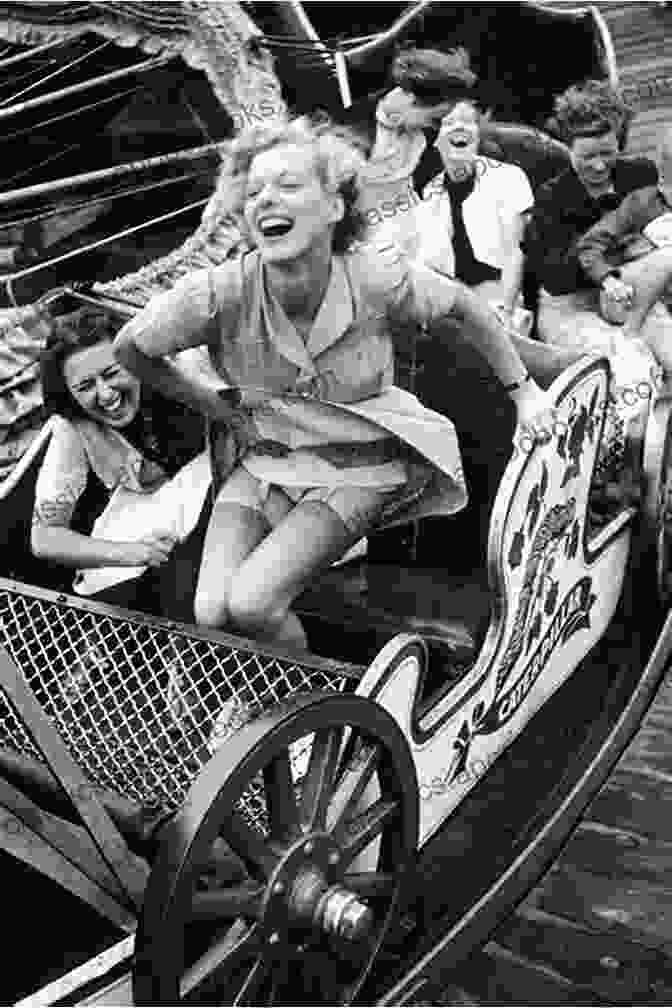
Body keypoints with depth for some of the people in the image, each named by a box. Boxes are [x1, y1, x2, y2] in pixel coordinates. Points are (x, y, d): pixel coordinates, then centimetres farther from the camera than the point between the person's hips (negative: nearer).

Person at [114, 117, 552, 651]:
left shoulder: (377, 279, -22)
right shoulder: (220, 292, -21)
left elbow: (465, 303, -1)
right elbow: (129, 348, -2)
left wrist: (523, 390, 3)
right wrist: (221, 410, -1)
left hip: (357, 466, -2)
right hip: (263, 457, 2)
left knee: (251, 603, -21)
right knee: (210, 615, -15)